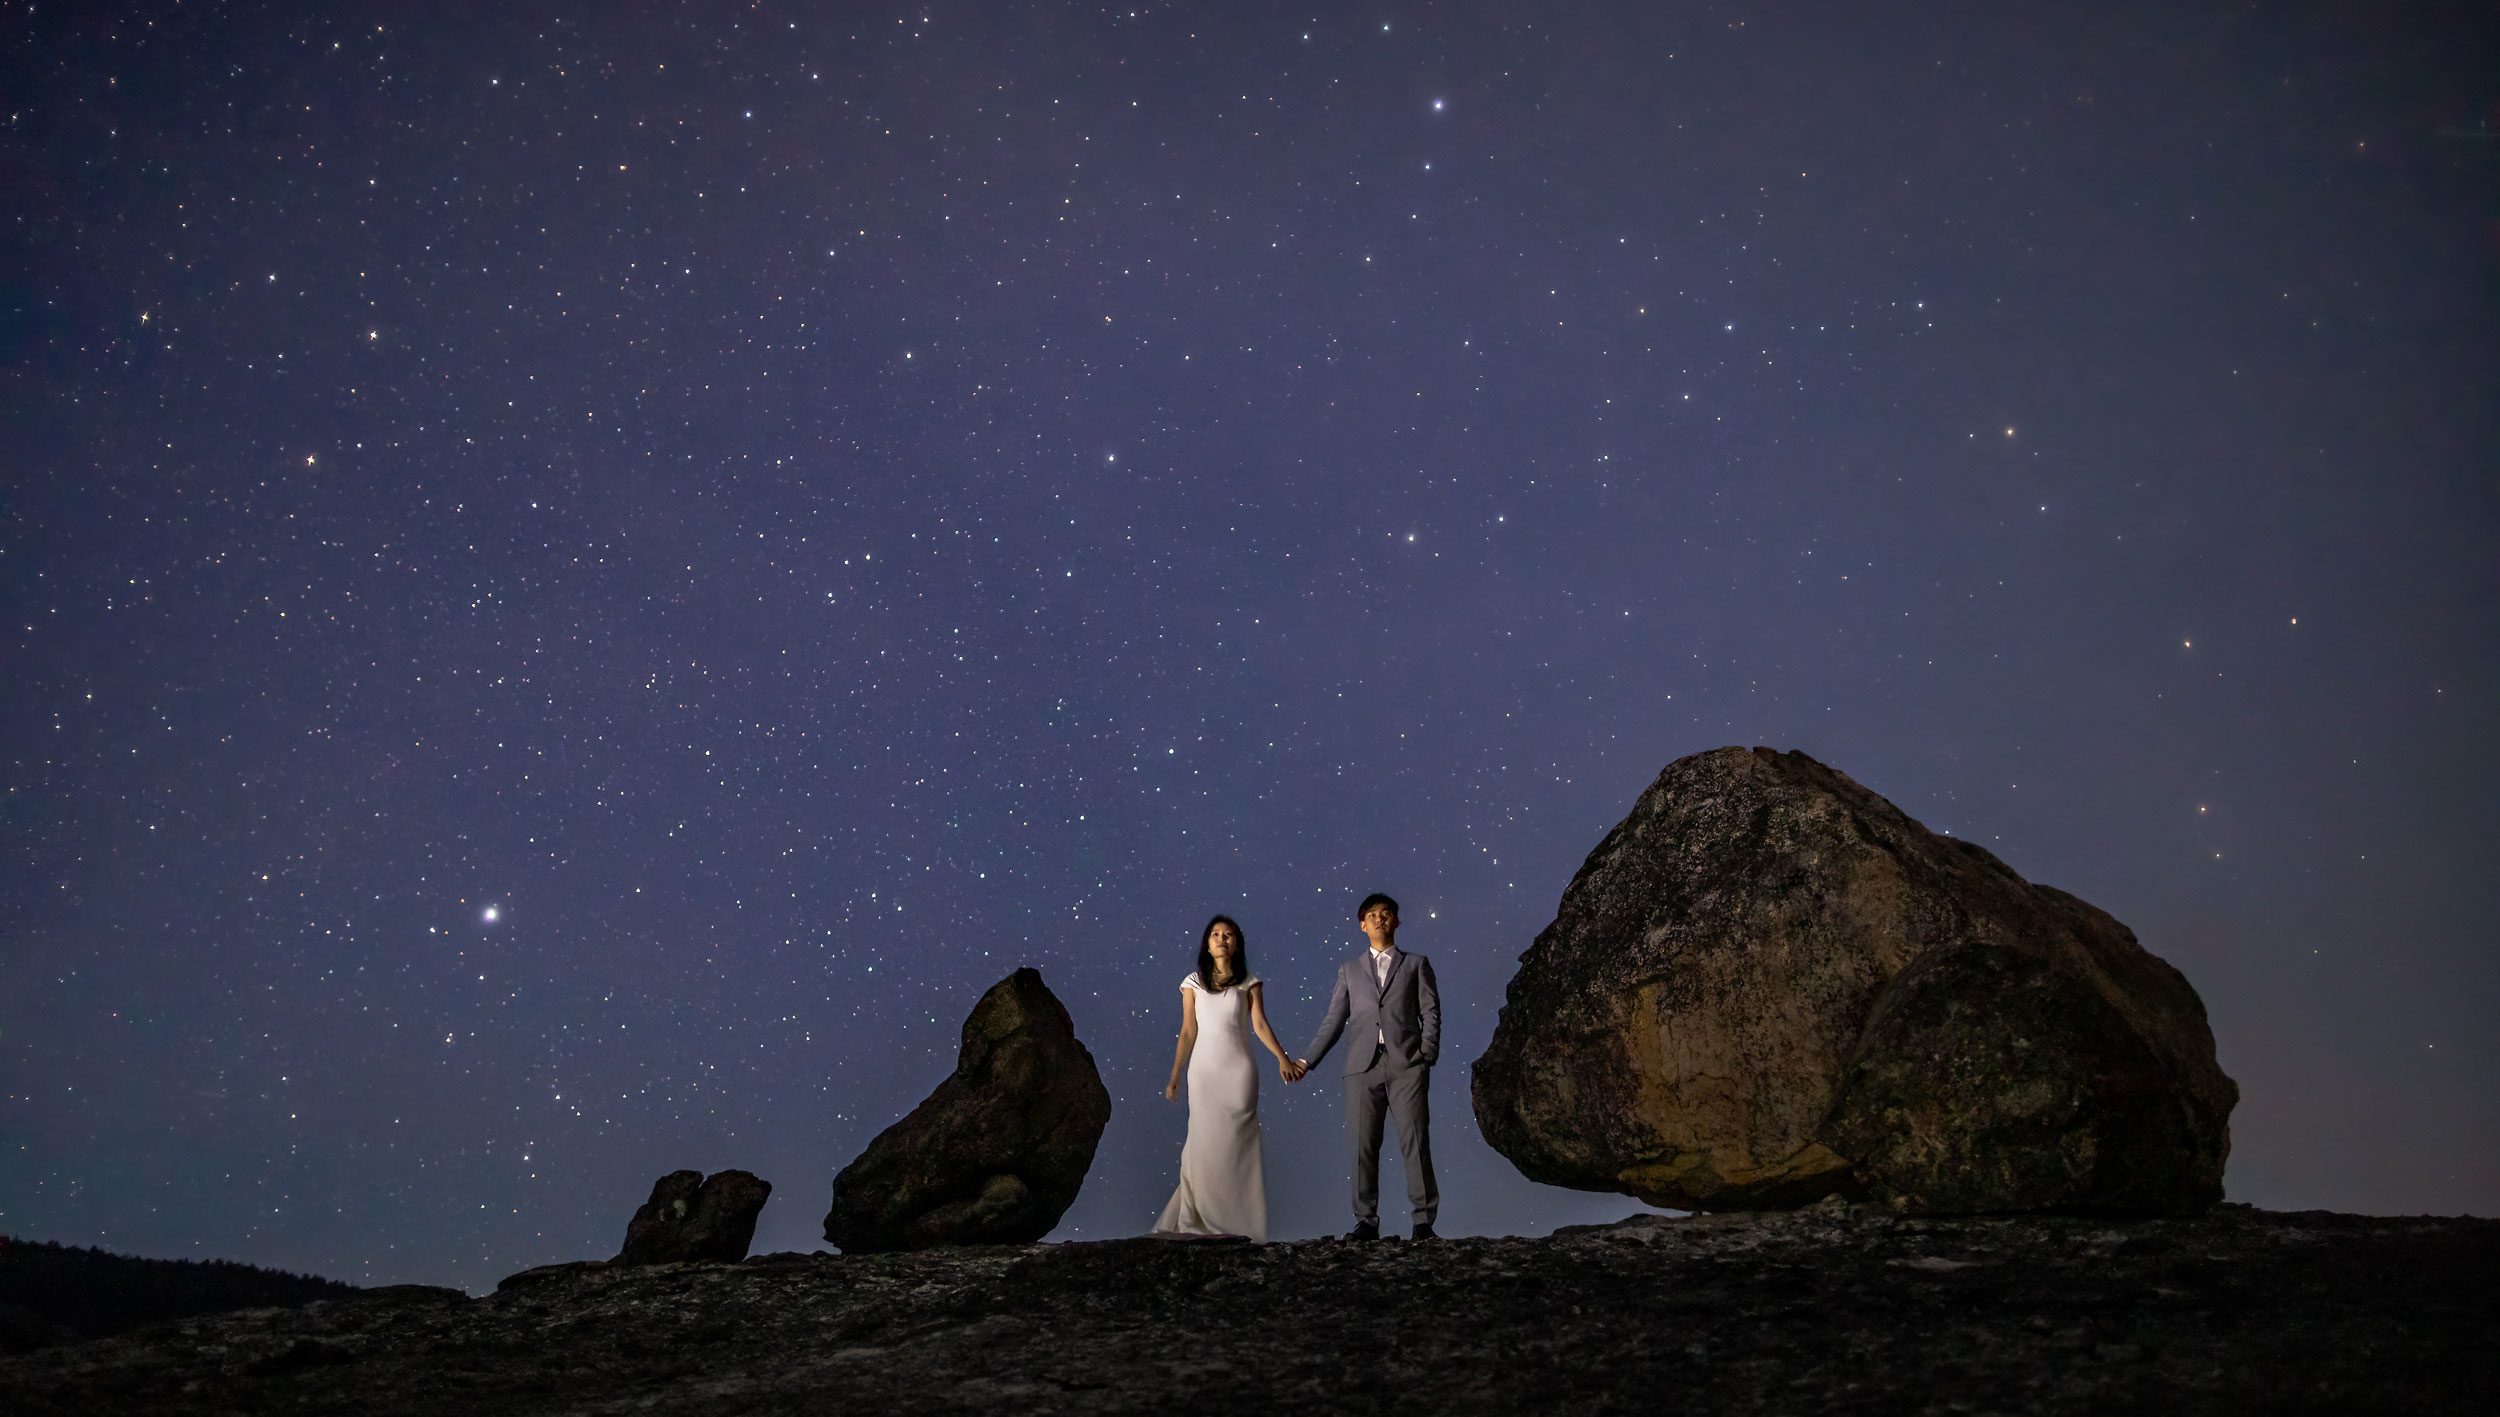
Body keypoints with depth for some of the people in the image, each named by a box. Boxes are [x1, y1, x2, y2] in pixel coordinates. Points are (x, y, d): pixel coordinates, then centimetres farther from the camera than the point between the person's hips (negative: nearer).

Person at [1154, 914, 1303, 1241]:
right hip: (1204, 1070, 0)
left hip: (1238, 1070, 0)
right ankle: (1197, 1220, 2)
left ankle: (1237, 1222, 1)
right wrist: (1175, 1076, 4)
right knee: (1205, 1142, -5)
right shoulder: (1194, 983, 8)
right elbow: (1187, 1032, 8)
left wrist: (1282, 1058, -15)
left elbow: (1260, 1025, -1)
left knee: (1237, 1143, -4)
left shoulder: (1248, 983, 8)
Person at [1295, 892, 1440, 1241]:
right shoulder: (1350, 970, 19)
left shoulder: (1416, 964, 16)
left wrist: (1428, 1053, -7)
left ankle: (1424, 1222, -4)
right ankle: (1366, 1222, 4)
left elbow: (1430, 1012, 8)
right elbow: (1334, 1020, 16)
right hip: (1364, 1065, 2)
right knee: (1364, 1146, -1)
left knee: (1415, 1142, -7)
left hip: (1406, 1064, -2)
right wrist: (1308, 1060, 8)